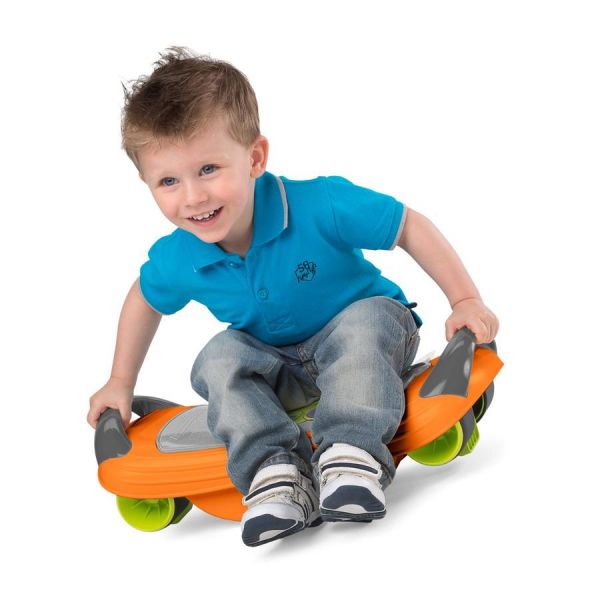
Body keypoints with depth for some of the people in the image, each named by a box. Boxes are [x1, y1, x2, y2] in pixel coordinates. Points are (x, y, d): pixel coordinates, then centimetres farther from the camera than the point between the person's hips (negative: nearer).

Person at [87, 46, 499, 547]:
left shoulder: (319, 207, -31)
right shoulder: (176, 261, -17)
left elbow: (409, 226, -21)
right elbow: (146, 299, 7)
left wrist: (466, 301, -20)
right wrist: (121, 383, 12)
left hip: (369, 323, -3)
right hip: (279, 367, 3)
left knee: (361, 322, -35)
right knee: (218, 357, -24)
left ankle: (353, 451, -40)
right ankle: (275, 468, -35)